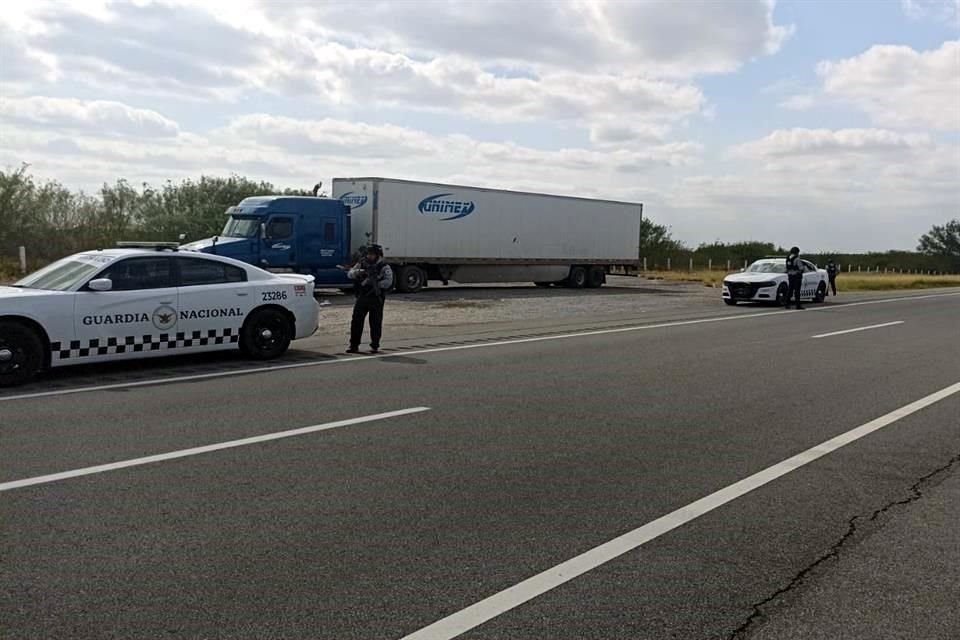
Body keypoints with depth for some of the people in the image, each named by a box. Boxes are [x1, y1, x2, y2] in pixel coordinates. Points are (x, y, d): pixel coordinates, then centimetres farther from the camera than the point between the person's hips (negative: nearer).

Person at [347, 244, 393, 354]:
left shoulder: (384, 267, -3)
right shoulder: (361, 264, 10)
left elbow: (388, 282, -15)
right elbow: (350, 274, 4)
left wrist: (375, 283, -24)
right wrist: (358, 272, -17)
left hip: (376, 299, -3)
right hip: (362, 297, 3)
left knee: (375, 323, 3)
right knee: (356, 321, -1)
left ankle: (375, 346, 17)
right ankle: (354, 346, 5)